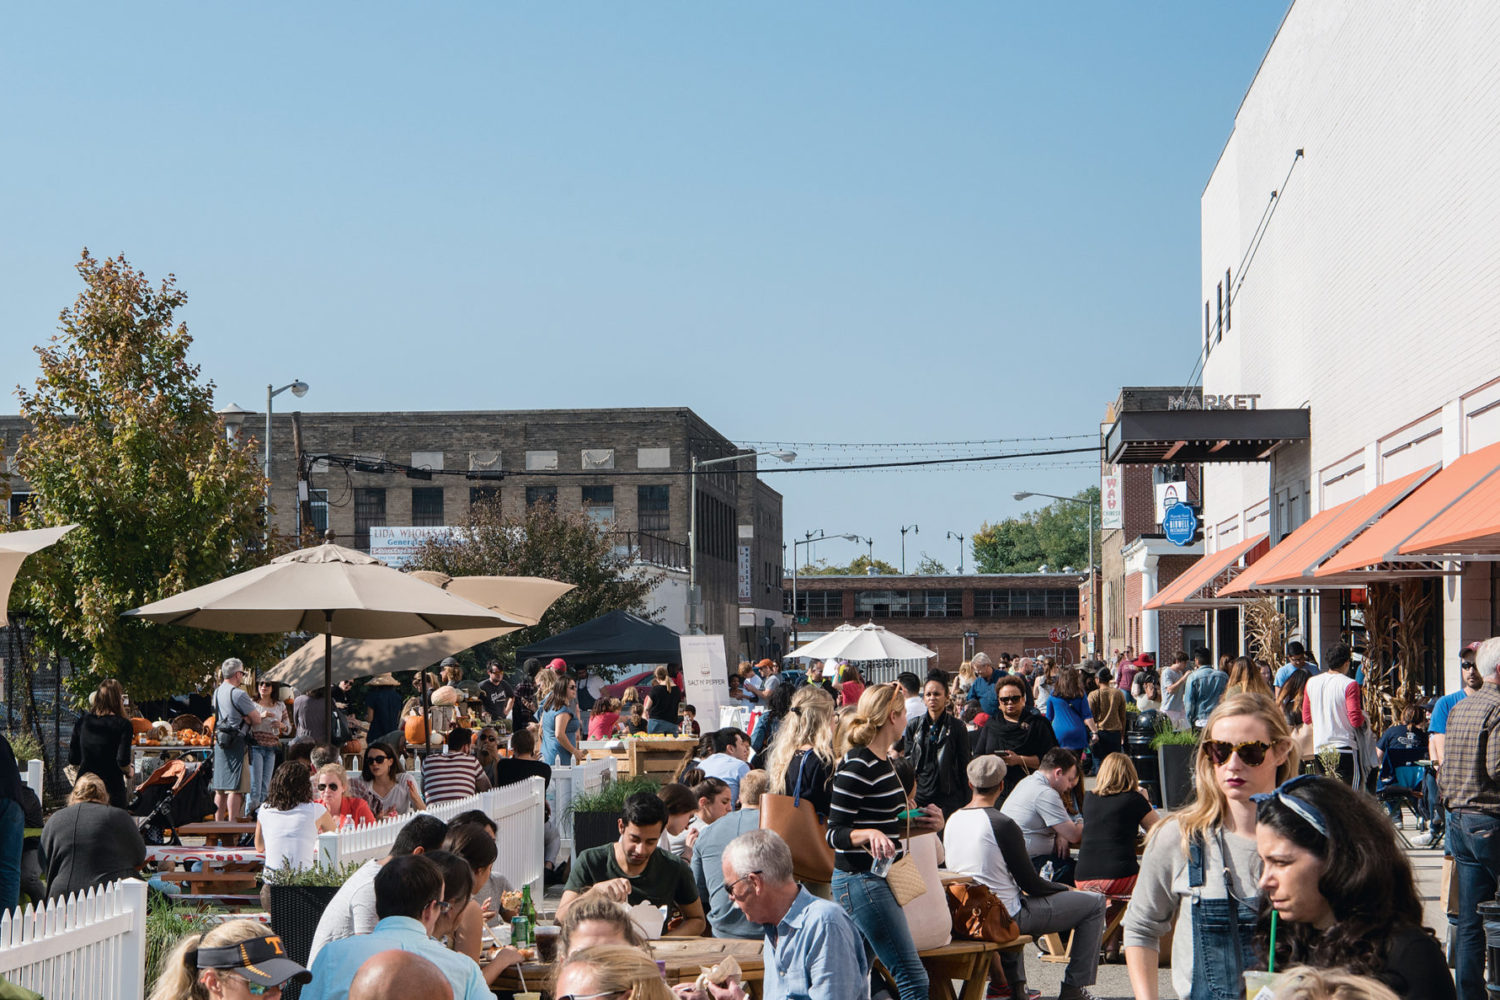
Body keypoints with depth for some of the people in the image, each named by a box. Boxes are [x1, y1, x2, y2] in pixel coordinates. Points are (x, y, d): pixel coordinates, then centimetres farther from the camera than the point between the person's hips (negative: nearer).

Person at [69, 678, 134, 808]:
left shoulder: (82, 723, 4)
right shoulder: (123, 725, -7)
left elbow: (73, 760, 8)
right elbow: (123, 761, -13)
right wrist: (129, 771, 7)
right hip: (112, 787, -3)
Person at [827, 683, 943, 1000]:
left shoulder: (883, 760, 14)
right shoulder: (857, 766, -16)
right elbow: (835, 833, -17)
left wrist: (922, 824, 9)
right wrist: (869, 834, -35)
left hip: (879, 879, 10)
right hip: (862, 881, -10)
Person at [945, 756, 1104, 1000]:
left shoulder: (952, 821, 3)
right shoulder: (1003, 824, -19)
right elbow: (1030, 884, -13)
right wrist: (1065, 888, 7)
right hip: (1008, 916, -7)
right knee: (1094, 903, 4)